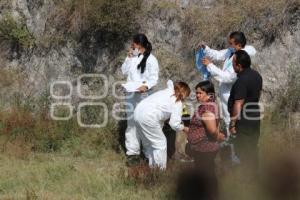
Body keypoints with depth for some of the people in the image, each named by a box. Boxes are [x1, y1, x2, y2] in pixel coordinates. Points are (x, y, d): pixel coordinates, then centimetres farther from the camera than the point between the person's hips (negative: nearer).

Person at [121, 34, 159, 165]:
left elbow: (154, 79, -12)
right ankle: (132, 151, 11)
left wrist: (146, 86, -30)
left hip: (144, 95, -6)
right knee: (131, 123, 6)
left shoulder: (150, 59, -9)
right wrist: (129, 58, -1)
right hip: (131, 94, 6)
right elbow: (124, 71, 10)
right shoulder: (132, 58, 11)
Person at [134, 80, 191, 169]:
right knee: (160, 143, 6)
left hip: (138, 110, 9)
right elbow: (174, 124, -6)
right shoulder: (178, 103, 0)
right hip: (148, 118, -9)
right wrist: (183, 128, 12)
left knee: (148, 142, 23)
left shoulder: (168, 91, 21)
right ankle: (159, 168, 12)